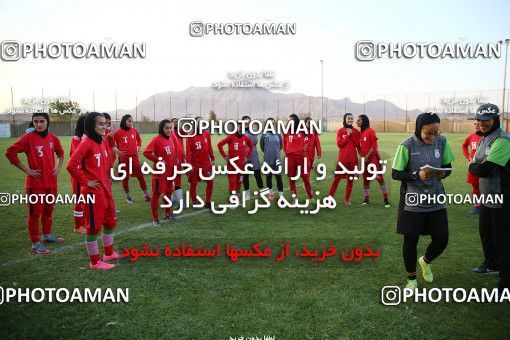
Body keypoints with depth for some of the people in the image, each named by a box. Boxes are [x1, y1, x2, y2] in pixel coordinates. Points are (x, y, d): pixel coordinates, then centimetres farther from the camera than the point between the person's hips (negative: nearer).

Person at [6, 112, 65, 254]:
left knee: (48, 210, 18)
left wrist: (58, 167, 9)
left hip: (51, 182, 5)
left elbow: (60, 152, 22)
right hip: (35, 183, -5)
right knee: (35, 213, 2)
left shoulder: (52, 138, 4)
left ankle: (47, 235, 35)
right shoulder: (28, 138, -12)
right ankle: (35, 243, 12)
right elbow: (10, 153, -13)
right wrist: (27, 170, -13)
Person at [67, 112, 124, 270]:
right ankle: (95, 262, 17)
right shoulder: (86, 143, -16)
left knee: (111, 221, 19)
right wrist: (86, 182, -16)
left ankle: (109, 253, 36)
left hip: (106, 189, 8)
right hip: (93, 191, -8)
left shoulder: (103, 142, 7)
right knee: (94, 226, 3)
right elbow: (71, 166, -24)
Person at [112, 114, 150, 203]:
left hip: (134, 157, 2)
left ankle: (146, 195, 8)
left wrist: (138, 148, 9)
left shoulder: (135, 131, 4)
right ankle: (127, 196, 25)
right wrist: (117, 151, -12)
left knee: (140, 176, 1)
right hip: (123, 158, -2)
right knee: (125, 177, 9)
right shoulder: (118, 132, -7)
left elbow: (139, 140, 21)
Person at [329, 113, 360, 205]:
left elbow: (357, 144, -2)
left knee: (350, 179, 6)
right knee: (337, 179, -4)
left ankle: (347, 199, 15)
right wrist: (348, 135, -10)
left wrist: (352, 134, -9)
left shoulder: (356, 131, 8)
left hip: (353, 159, 3)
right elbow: (339, 144, -9)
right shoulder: (340, 131, 1)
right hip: (342, 158, -3)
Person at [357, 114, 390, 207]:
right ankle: (366, 199, 20)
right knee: (366, 179, 11)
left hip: (373, 158, -7)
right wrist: (362, 156, -2)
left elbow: (374, 146, -14)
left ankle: (386, 199, 0)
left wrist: (367, 156, -14)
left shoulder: (370, 131, -11)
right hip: (365, 159, 7)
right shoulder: (360, 132, 9)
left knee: (379, 178, -8)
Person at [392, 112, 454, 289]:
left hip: (436, 200, 4)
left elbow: (448, 166, 9)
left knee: (442, 240, 6)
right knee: (410, 241, 6)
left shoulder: (442, 142, -2)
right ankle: (411, 279, 29)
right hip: (412, 201, -3)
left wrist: (443, 173, -14)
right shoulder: (407, 146, -13)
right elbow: (395, 173, -10)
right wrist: (417, 175, -25)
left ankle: (425, 261, 40)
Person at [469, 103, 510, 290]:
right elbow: (479, 166, 14)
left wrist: (472, 167, -6)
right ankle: (491, 264, 47)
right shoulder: (485, 139, 11)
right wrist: (476, 167, -9)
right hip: (487, 196, 10)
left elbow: (484, 170, -27)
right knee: (485, 232, 25)